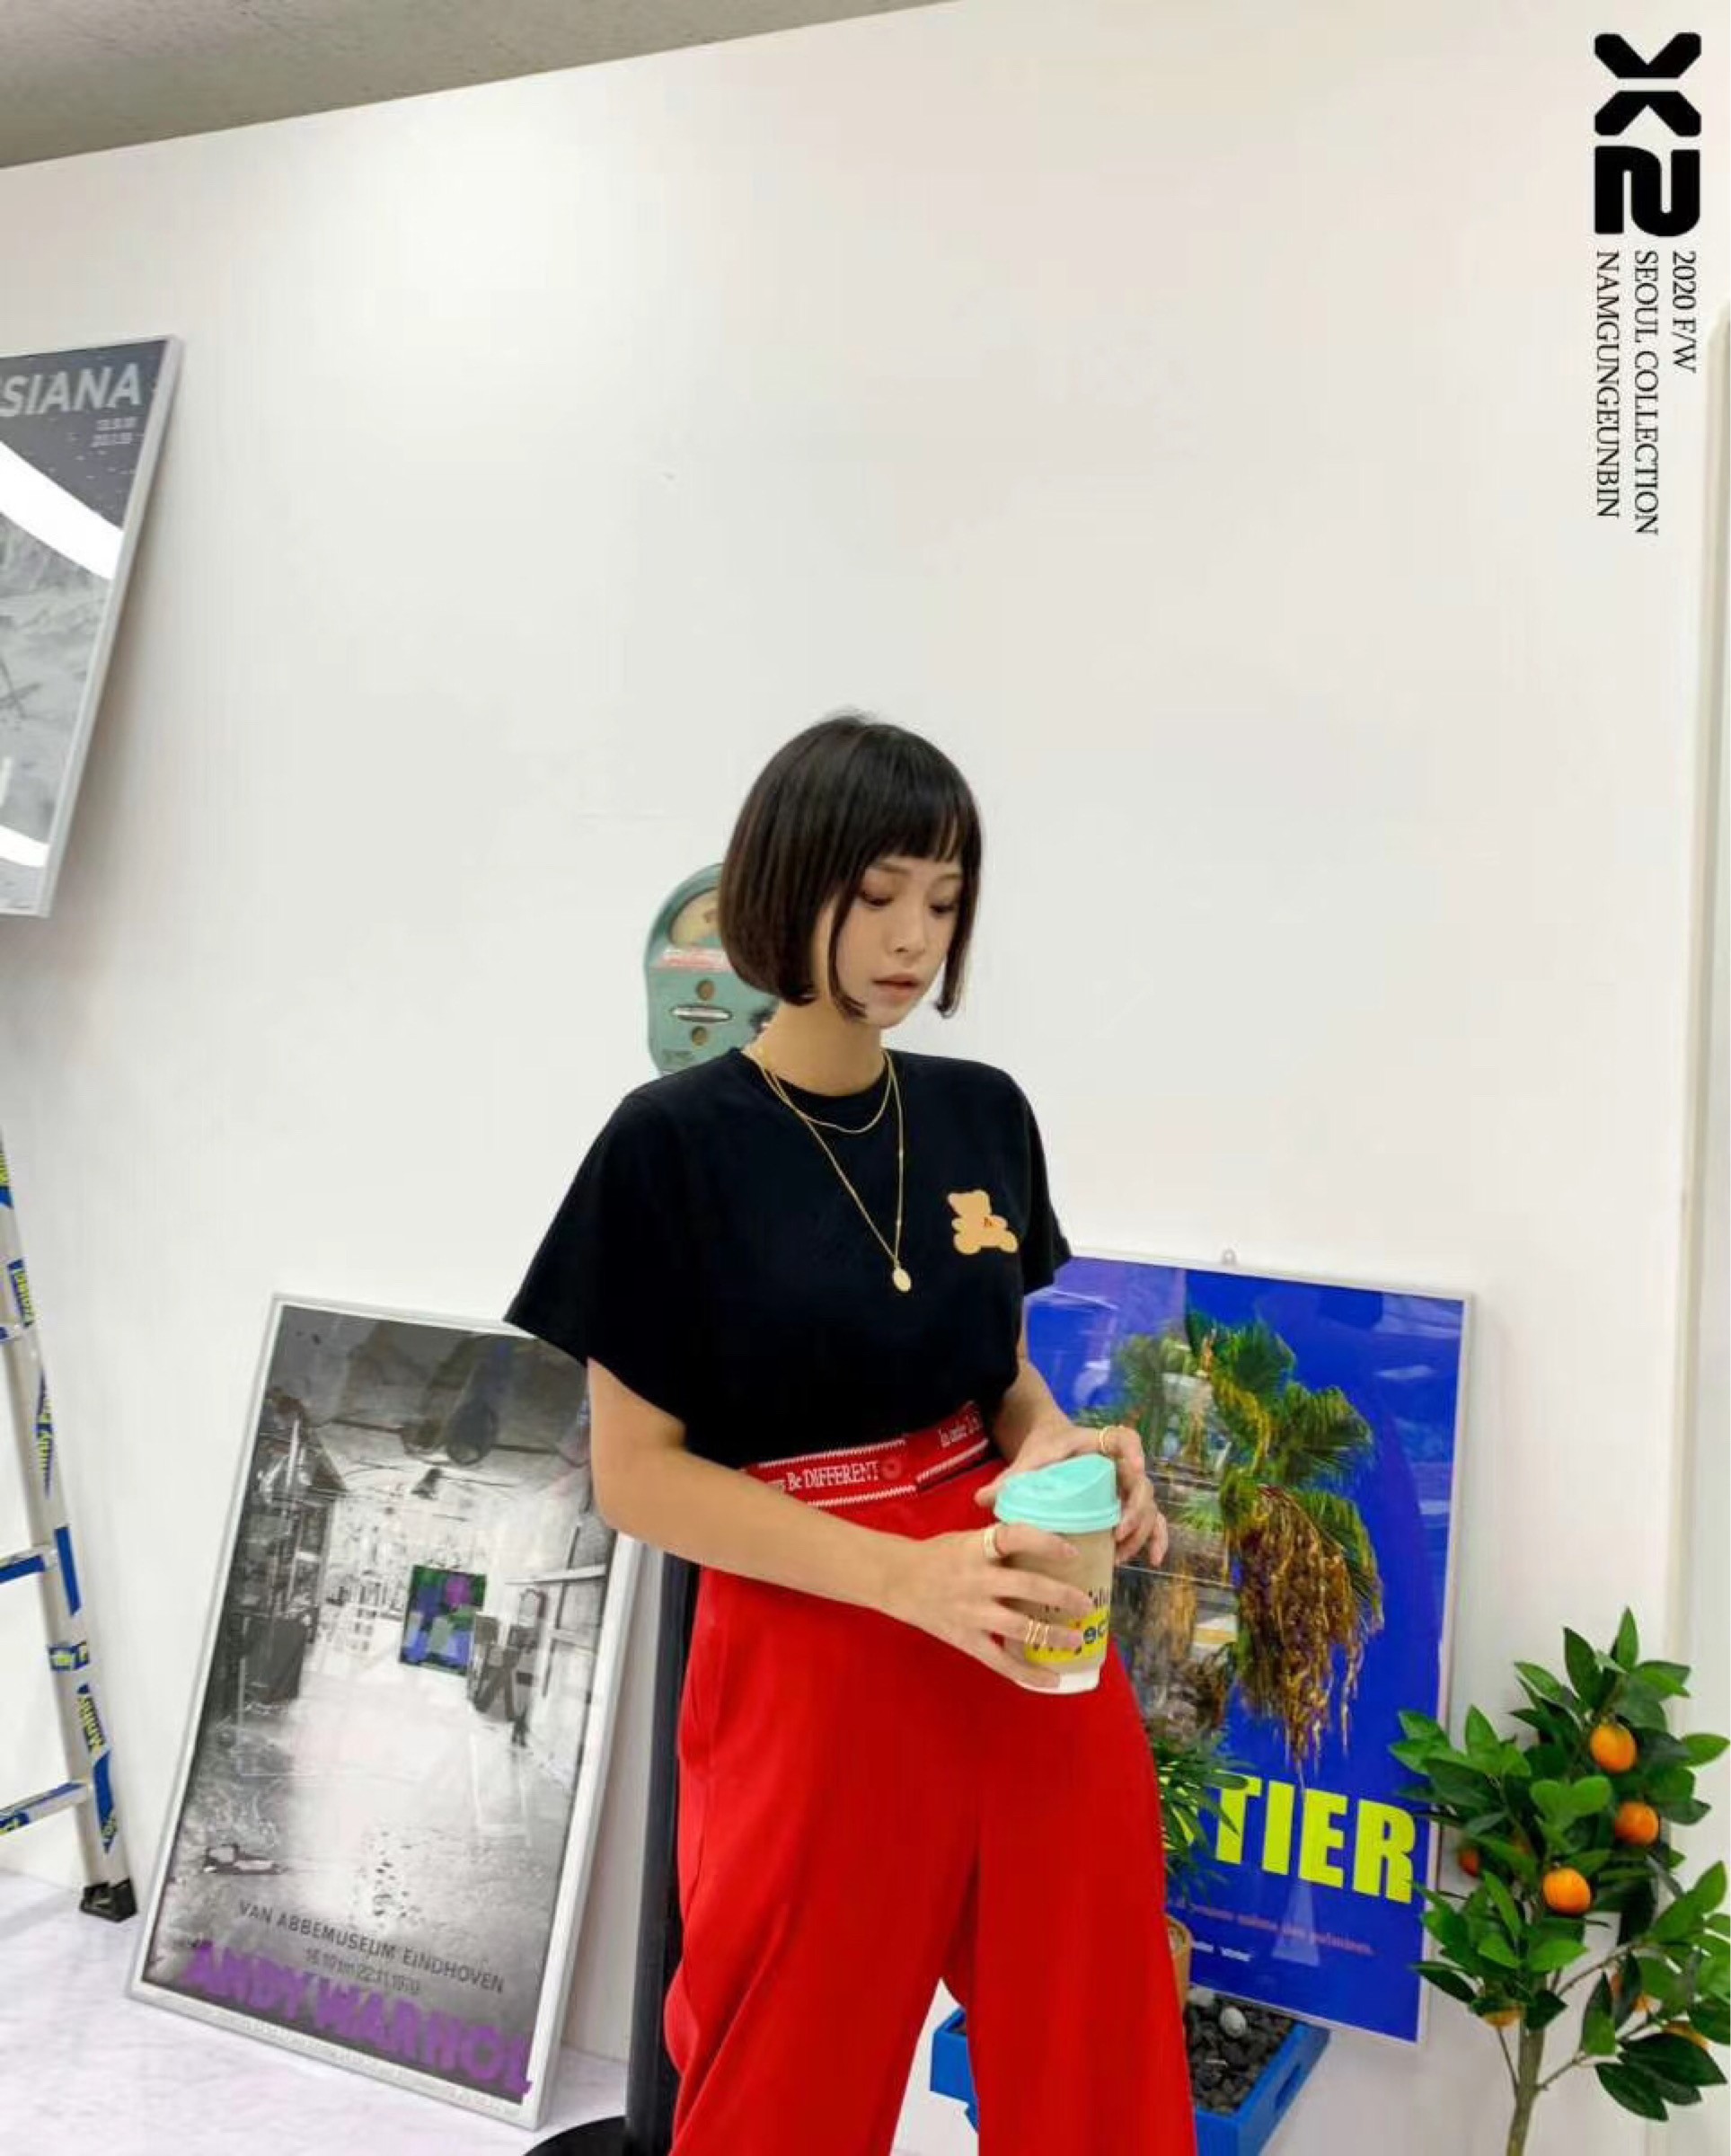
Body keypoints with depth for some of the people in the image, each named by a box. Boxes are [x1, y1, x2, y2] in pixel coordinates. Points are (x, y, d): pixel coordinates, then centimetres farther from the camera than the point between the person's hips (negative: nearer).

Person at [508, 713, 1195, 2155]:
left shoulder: (983, 1114, 3)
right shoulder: (675, 1143, -12)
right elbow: (637, 1474, -10)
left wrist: (1055, 1447, -10)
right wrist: (900, 1574, -21)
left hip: (1038, 1644, 5)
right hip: (810, 1665, -4)